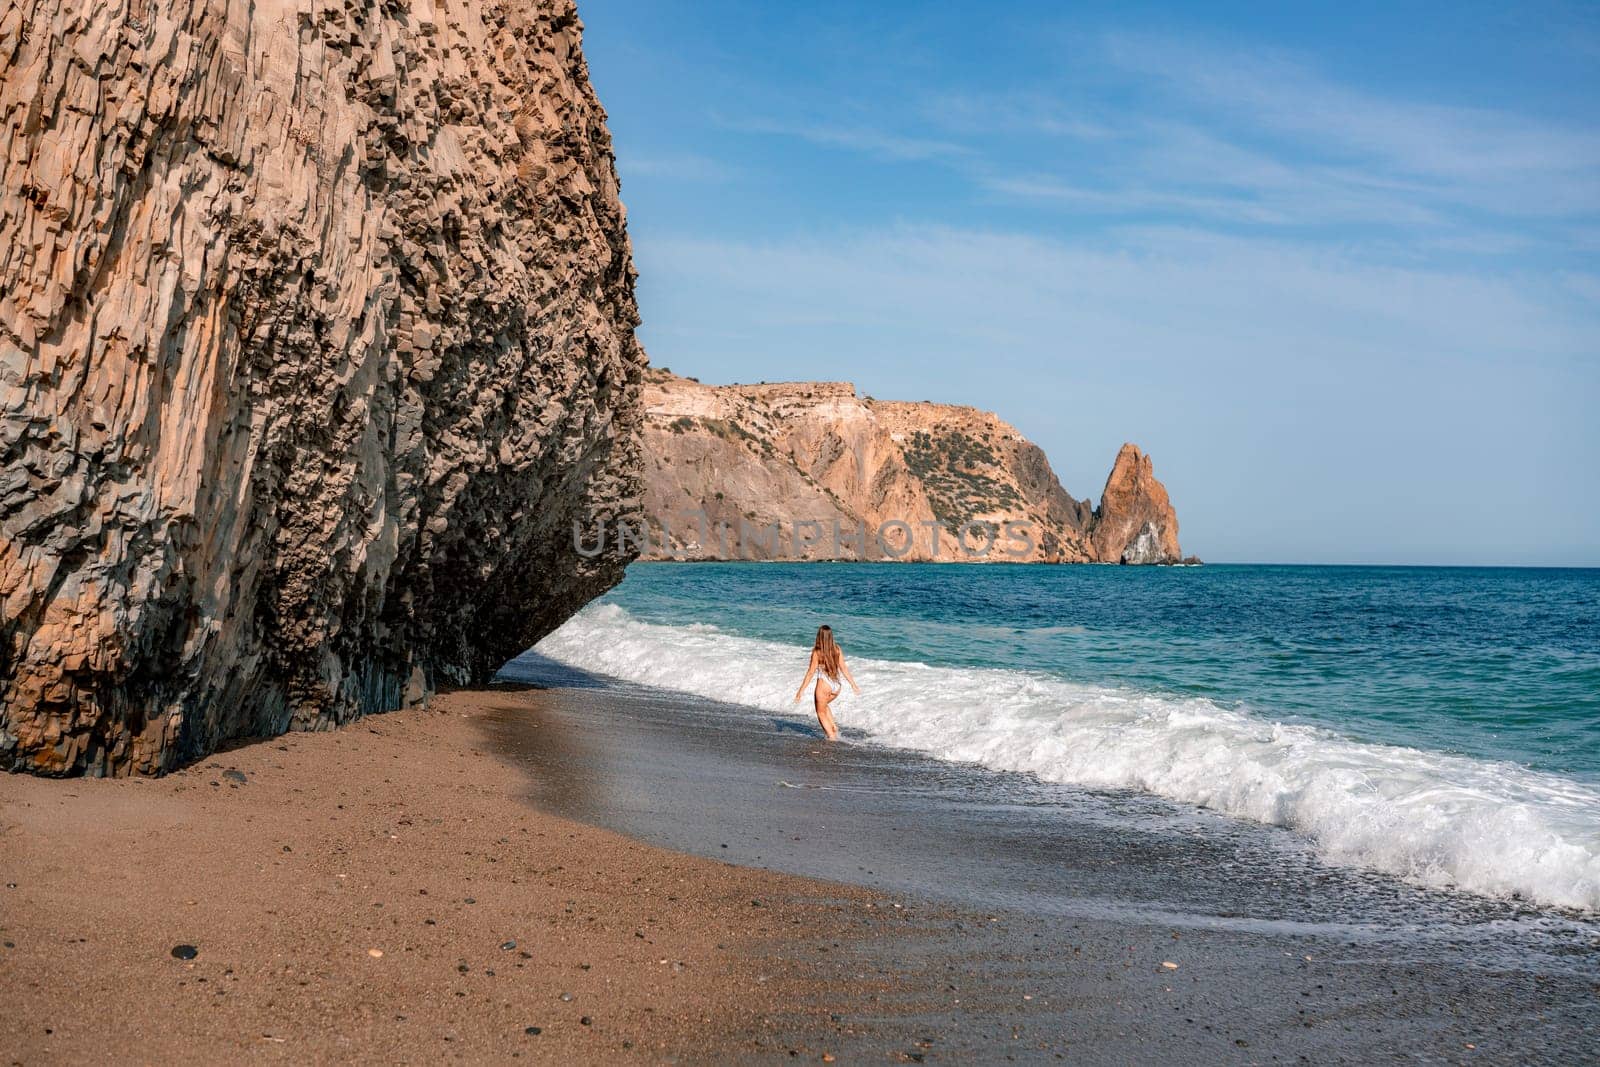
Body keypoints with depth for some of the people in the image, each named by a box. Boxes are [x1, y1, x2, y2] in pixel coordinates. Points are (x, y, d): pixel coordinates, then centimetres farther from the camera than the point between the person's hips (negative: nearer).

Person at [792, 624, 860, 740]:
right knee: (823, 705, 32)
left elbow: (810, 673, -10)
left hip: (824, 685, -5)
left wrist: (801, 690, -4)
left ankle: (831, 736, 10)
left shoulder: (817, 652, -13)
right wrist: (853, 684, 10)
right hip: (837, 686, 5)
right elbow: (844, 669, 1)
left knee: (821, 713, 17)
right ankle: (834, 728, 21)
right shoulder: (837, 649, -1)